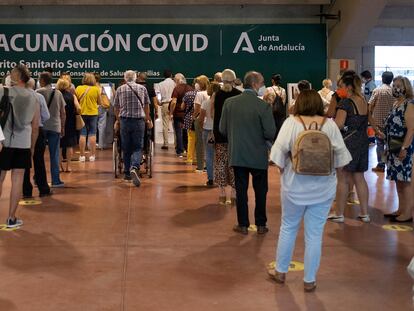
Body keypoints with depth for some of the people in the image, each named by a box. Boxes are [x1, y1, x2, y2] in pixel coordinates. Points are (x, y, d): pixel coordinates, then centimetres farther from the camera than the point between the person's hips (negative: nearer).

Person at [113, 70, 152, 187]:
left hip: (124, 121, 1)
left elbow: (116, 108, 10)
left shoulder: (120, 89, 6)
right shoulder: (142, 88, 6)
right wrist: (148, 119, 28)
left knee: (126, 148, 11)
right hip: (139, 121, -1)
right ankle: (134, 168, -22)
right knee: (138, 147, 1)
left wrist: (118, 120, 27)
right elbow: (146, 106, 13)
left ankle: (127, 173, 17)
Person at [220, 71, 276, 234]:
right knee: (260, 191, 14)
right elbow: (270, 133, -16)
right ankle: (261, 225, 21)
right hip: (258, 156, -2)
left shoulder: (229, 103, -5)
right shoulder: (263, 106, -16)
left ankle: (243, 224, 18)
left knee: (241, 190, 12)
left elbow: (222, 129, -1)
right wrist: (260, 135, 7)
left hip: (237, 155, 2)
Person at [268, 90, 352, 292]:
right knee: (315, 234, 8)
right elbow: (340, 153, -4)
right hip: (323, 188, 1)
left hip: (295, 186, -1)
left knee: (288, 227, 17)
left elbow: (280, 149, -14)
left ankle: (280, 271, 30)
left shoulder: (292, 122, -8)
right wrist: (333, 171, 10)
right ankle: (309, 280, 17)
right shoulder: (329, 124, -4)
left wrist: (282, 169, 1)